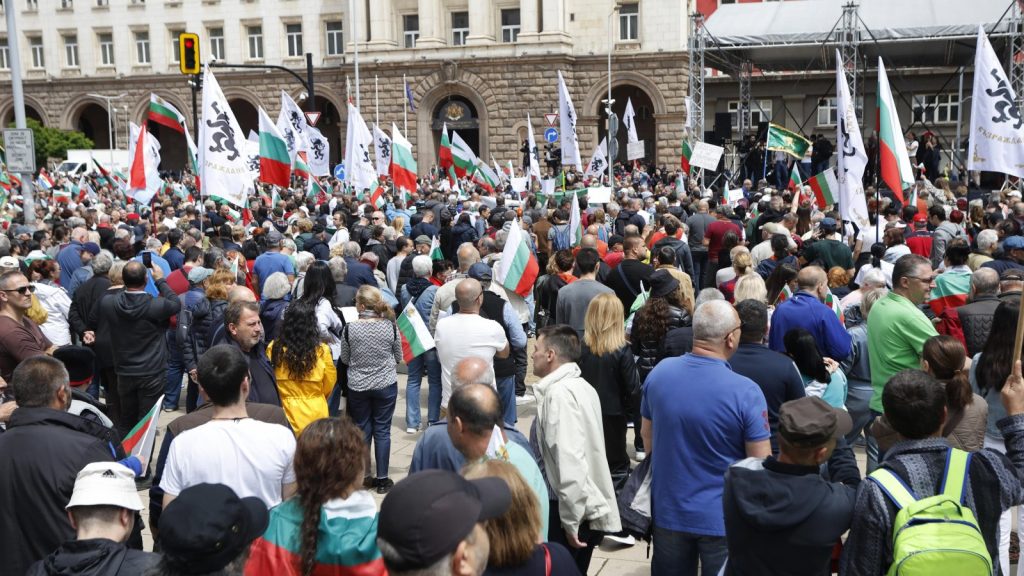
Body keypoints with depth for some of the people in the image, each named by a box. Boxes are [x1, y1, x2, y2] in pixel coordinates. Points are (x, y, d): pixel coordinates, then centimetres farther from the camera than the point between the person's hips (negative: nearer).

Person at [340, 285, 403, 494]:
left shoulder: (349, 329, -12)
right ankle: (382, 479, 14)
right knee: (382, 430, 9)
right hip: (386, 385, 0)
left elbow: (345, 359, 2)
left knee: (362, 430, 14)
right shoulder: (390, 326, -11)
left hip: (357, 386, 0)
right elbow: (398, 357, 2)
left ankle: (364, 476, 22)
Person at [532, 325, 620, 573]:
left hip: (578, 509, -9)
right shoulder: (581, 386, 10)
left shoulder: (559, 393, -19)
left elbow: (570, 461, -26)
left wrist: (570, 521, -20)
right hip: (592, 506, 9)